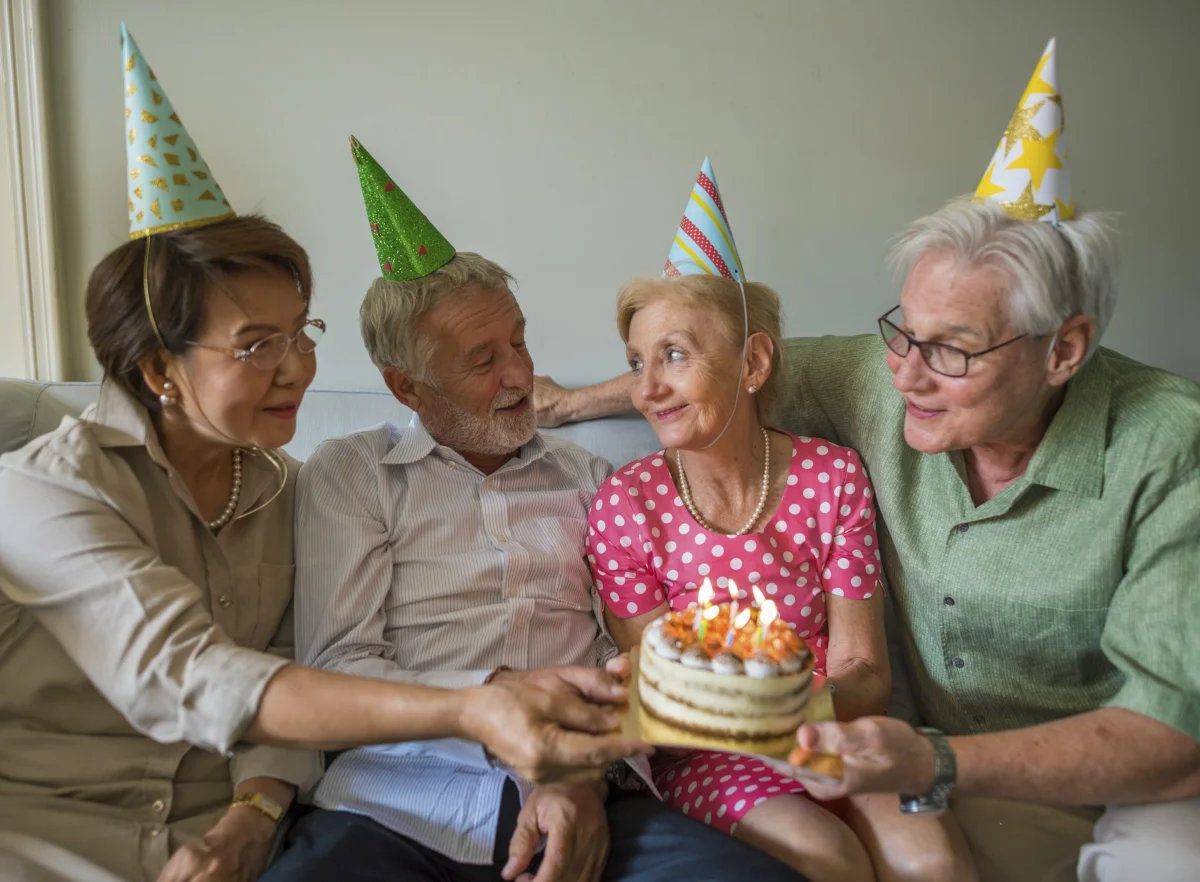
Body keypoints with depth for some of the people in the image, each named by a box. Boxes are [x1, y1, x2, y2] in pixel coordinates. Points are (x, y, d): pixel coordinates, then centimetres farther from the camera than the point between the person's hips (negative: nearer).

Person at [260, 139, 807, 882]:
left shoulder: (587, 478, 16)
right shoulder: (348, 476, 8)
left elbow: (621, 647, 10)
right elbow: (333, 667, 0)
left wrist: (585, 772, -9)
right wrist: (502, 694, -13)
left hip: (579, 800, 3)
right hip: (399, 807, -2)